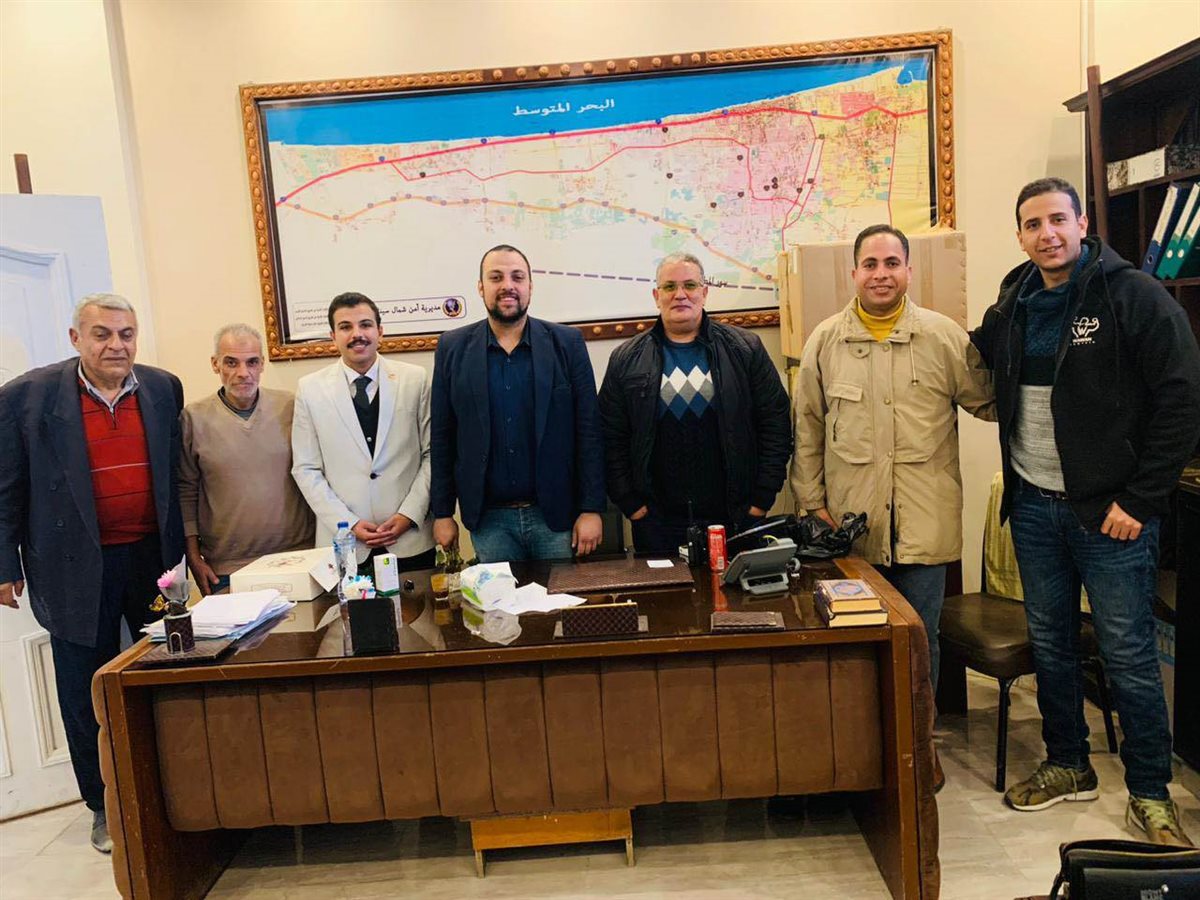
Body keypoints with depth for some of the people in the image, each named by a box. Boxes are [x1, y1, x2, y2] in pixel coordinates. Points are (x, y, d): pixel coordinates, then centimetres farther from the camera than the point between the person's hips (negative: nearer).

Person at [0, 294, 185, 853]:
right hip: (77, 569, -2)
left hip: (154, 558, 3)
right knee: (86, 694, 9)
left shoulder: (163, 389, 1)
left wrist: (187, 544, 10)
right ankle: (105, 806, 27)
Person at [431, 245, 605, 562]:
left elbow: (588, 431, -2)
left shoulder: (567, 343, -1)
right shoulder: (453, 348, 2)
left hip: (557, 515, 0)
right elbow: (442, 437, 5)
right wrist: (442, 513, 3)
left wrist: (591, 509, -6)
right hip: (488, 519, 1)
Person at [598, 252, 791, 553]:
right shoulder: (626, 359, 4)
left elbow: (776, 422, 3)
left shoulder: (745, 349, 3)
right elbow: (611, 439, 3)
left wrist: (762, 498, -2)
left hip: (735, 519, 0)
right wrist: (631, 504, -2)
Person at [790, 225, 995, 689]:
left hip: (925, 525, 0)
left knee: (921, 639, 10)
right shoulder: (825, 341, 4)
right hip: (851, 528, 1)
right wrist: (813, 503, 3)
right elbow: (807, 429, 7)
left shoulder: (945, 336, 2)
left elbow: (989, 403, 9)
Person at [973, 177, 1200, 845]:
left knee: (1129, 654, 3)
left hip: (1110, 511, -5)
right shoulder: (1012, 309, 8)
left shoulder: (1134, 296, -9)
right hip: (1034, 508, 6)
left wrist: (1140, 500, -14)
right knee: (1051, 644, 15)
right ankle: (1068, 766, 33)